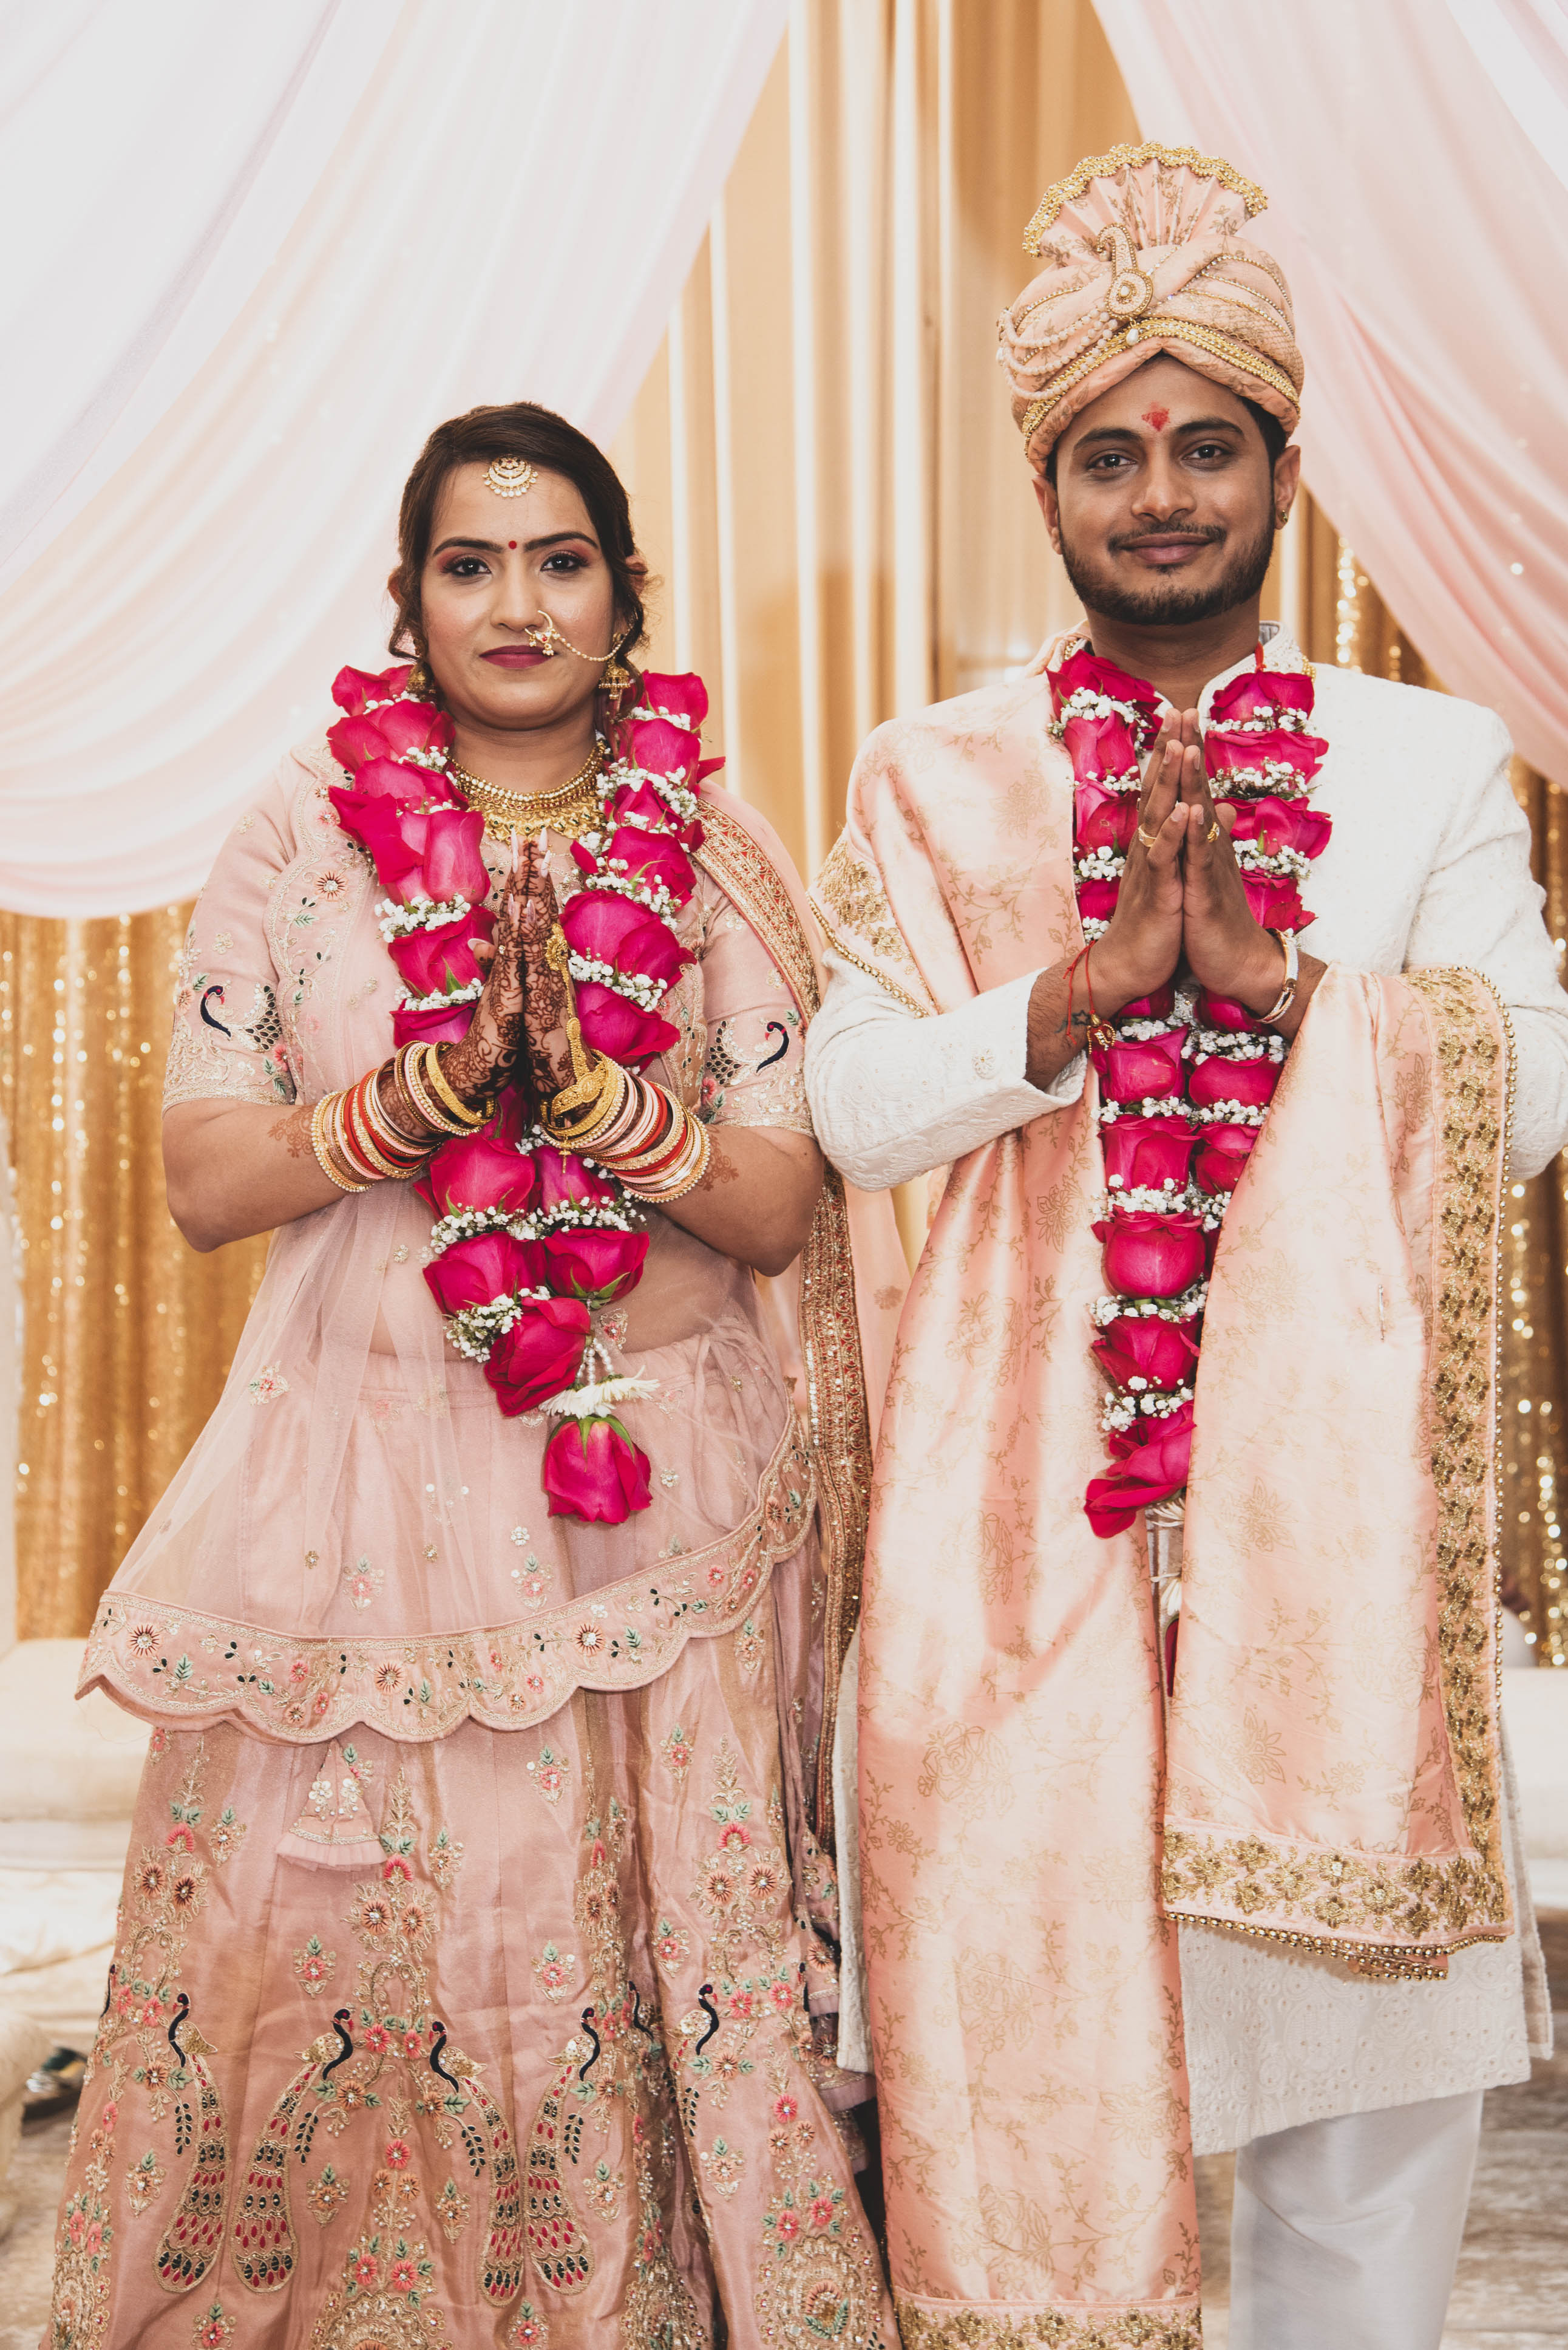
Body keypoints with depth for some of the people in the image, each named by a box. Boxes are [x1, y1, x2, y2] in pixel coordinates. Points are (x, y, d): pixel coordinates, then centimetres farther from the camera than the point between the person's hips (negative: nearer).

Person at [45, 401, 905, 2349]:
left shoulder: (713, 856, 5)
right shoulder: (301, 834, 4)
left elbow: (780, 1206, 0)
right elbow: (205, 1179, -2)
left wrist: (593, 1087, -16)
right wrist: (438, 1085, -16)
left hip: (656, 1502, 1)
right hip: (365, 1484, 0)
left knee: (648, 1956, 1)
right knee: (341, 1962, 3)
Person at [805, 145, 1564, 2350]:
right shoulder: (932, 778, 7)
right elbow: (857, 1106, -1)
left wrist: (1279, 973, -15)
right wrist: (1083, 988, -15)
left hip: (1331, 1444, 1)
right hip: (1030, 1445, 0)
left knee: (1360, 1993, 7)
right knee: (1022, 1958, 4)